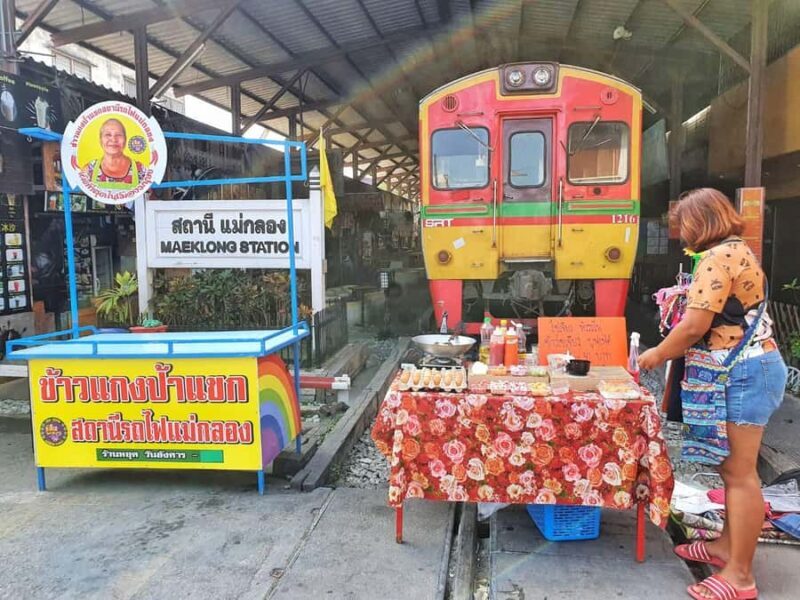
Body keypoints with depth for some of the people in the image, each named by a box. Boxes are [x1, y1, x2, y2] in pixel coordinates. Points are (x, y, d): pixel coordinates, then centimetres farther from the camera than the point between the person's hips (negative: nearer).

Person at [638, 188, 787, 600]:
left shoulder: (717, 258, -16)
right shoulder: (737, 251, 17)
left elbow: (695, 326, -20)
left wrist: (657, 355, -6)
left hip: (745, 373, -11)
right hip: (751, 368, 11)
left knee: (739, 473, -5)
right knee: (734, 467, 17)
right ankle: (729, 544, 30)